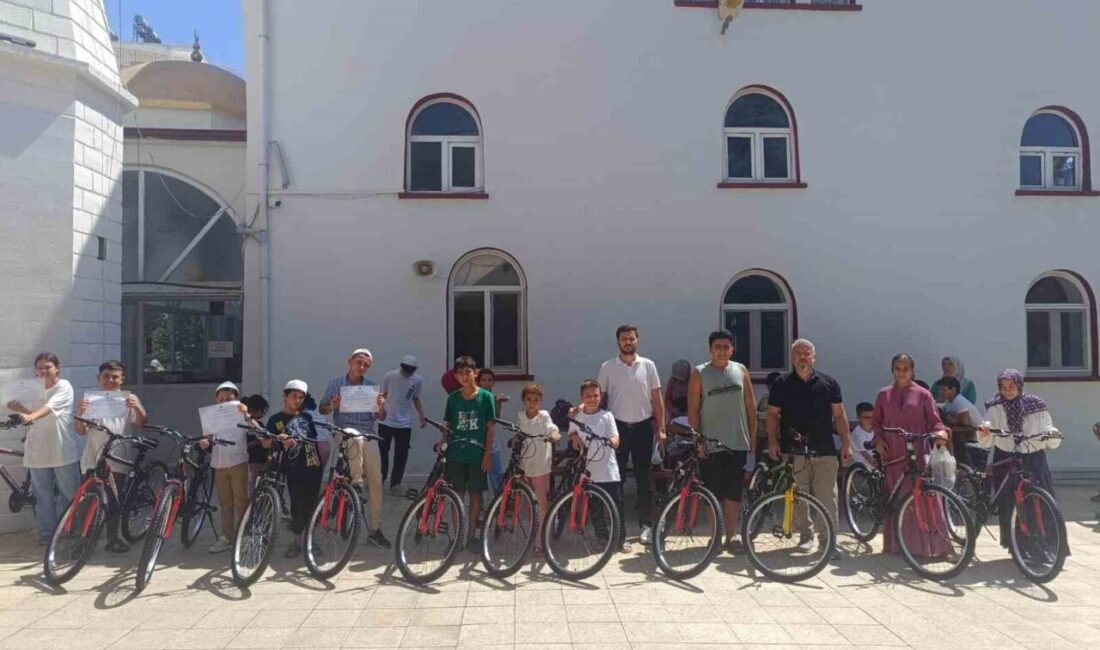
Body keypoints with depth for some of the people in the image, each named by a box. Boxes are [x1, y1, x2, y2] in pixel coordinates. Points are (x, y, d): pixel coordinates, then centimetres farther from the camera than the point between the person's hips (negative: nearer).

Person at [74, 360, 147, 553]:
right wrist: (80, 413, -17)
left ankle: (113, 538, 16)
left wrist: (137, 408, -23)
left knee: (115, 499, 5)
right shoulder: (91, 399, 8)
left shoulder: (129, 398, 6)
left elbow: (142, 423, -5)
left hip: (117, 459, 0)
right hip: (93, 459, 1)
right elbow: (81, 431, 2)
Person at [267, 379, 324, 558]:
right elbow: (265, 444, -2)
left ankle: (309, 538, 19)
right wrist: (277, 439, -22)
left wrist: (323, 461, 13)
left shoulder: (307, 417, 16)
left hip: (313, 466, 3)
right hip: (294, 469, -3)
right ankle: (297, 539, 11)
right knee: (298, 505, -4)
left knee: (311, 504, 6)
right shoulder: (276, 420, 5)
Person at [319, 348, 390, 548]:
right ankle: (355, 485, -11)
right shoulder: (335, 384, 1)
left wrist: (381, 406, -18)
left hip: (369, 435, 2)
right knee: (356, 439, -33)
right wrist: (331, 406, -15)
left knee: (376, 481, 0)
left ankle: (375, 530, 11)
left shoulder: (371, 386, 4)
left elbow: (380, 417, 4)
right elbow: (322, 409, 6)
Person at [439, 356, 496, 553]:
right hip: (456, 454, 2)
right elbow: (448, 426, 8)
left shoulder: (486, 396, -3)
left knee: (475, 495, 6)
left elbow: (490, 427, -2)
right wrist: (442, 441, -11)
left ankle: (471, 535, 19)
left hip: (477, 454, -2)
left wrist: (488, 453, -7)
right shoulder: (453, 398, 4)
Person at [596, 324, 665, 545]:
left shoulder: (648, 365, 3)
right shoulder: (607, 367, 1)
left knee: (644, 478, 7)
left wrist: (661, 428, 0)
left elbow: (657, 399, 5)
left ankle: (646, 525, 18)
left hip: (643, 427, 1)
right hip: (617, 427, 0)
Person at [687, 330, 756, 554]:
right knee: (713, 492, 4)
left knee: (733, 492, 4)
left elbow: (750, 404, 9)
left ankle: (732, 536, 12)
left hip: (737, 442, 2)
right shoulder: (699, 373, -2)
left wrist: (753, 434, 6)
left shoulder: (741, 370, 6)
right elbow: (693, 408, -3)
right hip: (710, 443, -2)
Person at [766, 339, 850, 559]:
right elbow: (772, 414, 7)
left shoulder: (829, 383, 8)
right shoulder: (782, 383, 6)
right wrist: (772, 441, -3)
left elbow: (839, 415, 9)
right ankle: (805, 534, 21)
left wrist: (846, 442, 3)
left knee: (827, 497, -3)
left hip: (825, 451, 0)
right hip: (794, 450, 0)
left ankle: (828, 539, 6)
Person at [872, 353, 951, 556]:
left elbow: (934, 420, 2)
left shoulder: (922, 394, 4)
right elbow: (877, 421, 14)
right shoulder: (884, 395, 9)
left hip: (918, 454, -1)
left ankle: (930, 544, 5)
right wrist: (879, 439, -2)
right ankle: (896, 544, 12)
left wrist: (940, 431, -18)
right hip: (893, 454, 2)